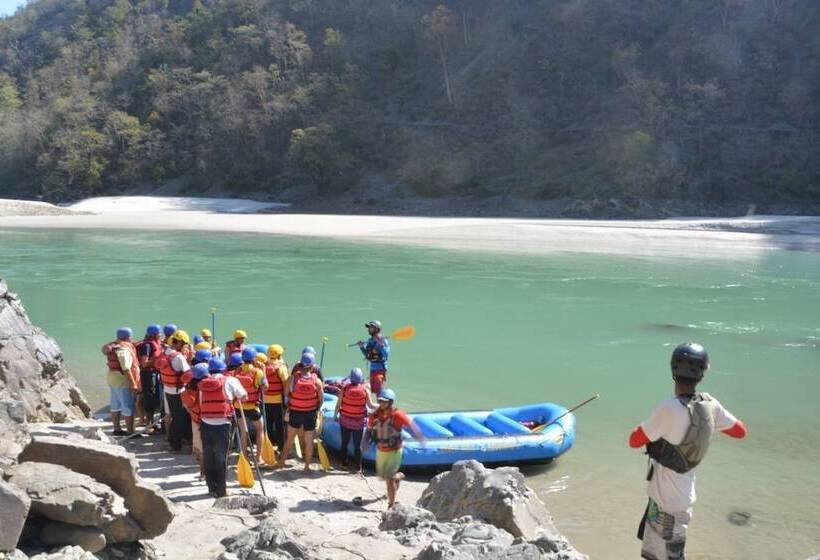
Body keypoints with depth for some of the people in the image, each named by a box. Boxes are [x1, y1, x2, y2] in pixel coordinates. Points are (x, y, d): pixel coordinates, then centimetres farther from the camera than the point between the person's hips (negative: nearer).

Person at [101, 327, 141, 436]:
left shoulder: (111, 347, 7)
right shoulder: (123, 349, -20)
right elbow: (126, 369, -23)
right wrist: (133, 384, -21)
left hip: (112, 378, 9)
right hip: (122, 381, -9)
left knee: (115, 406, 17)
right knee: (128, 408, -2)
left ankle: (117, 429, 27)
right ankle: (130, 432, 1)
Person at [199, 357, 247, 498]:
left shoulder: (202, 384, 10)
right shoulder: (229, 381, 0)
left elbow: (201, 403, 7)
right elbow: (244, 396, 4)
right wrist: (233, 399, 22)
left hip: (205, 424, 3)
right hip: (222, 424, -3)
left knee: (208, 457, 13)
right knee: (221, 457, 5)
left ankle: (212, 488, 21)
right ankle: (221, 490, 9)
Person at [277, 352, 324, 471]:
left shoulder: (293, 378, -14)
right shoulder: (316, 381, -14)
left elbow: (286, 394, -4)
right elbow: (321, 399, -6)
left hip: (295, 413, 1)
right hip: (310, 413, -1)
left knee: (290, 439, 17)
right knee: (309, 441, 10)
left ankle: (282, 461, 26)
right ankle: (307, 466, 17)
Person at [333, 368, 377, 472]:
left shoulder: (345, 388, -12)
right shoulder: (365, 390, -13)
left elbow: (338, 403, -6)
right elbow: (371, 406, -7)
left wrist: (335, 414, 9)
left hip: (345, 420, 1)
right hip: (358, 422, -1)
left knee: (344, 443, 17)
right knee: (357, 445, 8)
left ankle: (344, 463, 26)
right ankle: (358, 467, 13)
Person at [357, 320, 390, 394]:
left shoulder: (383, 341, -10)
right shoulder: (370, 341, 11)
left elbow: (386, 354, -21)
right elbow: (367, 356, 17)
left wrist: (380, 345, -30)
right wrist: (361, 347, 4)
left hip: (380, 369, -8)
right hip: (372, 369, 8)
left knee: (379, 391, -13)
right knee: (372, 390, 12)